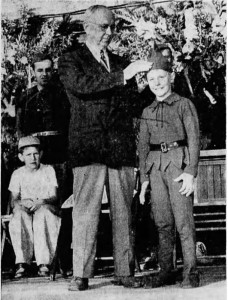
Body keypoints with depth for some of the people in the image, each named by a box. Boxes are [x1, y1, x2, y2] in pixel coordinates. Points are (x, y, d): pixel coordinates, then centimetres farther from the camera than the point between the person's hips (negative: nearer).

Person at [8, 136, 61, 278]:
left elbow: (54, 197, -2)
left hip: (46, 209, -1)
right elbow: (13, 201, 2)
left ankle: (44, 262, -37)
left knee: (43, 212, -38)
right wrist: (22, 203, -22)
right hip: (25, 210, 1)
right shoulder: (17, 174, 10)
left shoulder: (48, 170, 6)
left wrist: (42, 202, -25)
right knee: (19, 213, -35)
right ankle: (22, 263, -36)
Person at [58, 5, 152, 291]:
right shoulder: (69, 61, 8)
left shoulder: (120, 63, 22)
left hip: (121, 146, 4)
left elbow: (135, 105, 21)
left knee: (123, 212, 1)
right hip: (88, 147, -4)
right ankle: (81, 275, -4)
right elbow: (81, 85, -14)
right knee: (85, 211, -7)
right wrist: (122, 76, -20)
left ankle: (125, 272, 6)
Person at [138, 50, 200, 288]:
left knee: (183, 219, -7)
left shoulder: (184, 105, 4)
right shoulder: (147, 112, 16)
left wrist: (191, 172, -10)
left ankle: (190, 271, -3)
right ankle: (165, 271, 9)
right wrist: (144, 177, 9)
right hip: (155, 166, 4)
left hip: (178, 162, -4)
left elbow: (194, 139, -1)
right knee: (162, 222, 3)